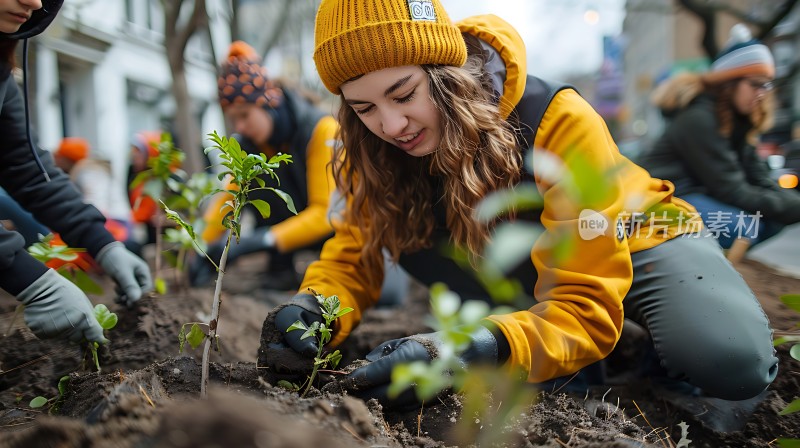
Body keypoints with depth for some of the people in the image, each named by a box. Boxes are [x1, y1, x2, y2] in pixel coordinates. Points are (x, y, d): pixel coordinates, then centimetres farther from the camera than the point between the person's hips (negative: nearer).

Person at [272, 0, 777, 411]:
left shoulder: (556, 123, -34)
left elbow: (586, 308, -35)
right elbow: (356, 251, -10)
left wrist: (472, 352, -52)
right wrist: (314, 308, -33)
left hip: (633, 243, -3)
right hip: (532, 260, 4)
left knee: (728, 361, -32)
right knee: (403, 227, -23)